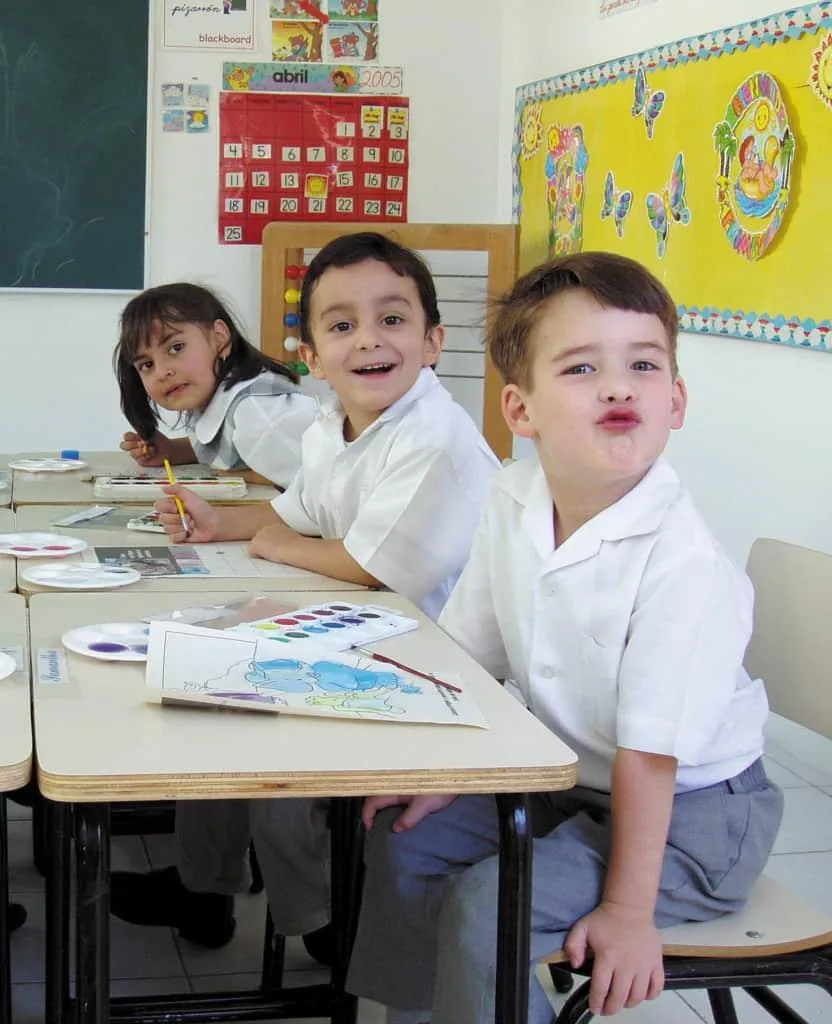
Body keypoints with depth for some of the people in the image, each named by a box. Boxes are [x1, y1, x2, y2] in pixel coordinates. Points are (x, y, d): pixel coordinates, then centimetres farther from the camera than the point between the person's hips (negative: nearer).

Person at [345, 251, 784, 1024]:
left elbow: (650, 750, -25)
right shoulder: (512, 502, -7)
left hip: (689, 809, -7)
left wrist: (627, 911, -21)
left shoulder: (683, 562, -28)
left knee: (487, 909, -21)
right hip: (566, 783, 7)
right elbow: (468, 652, 6)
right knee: (404, 839, 6)